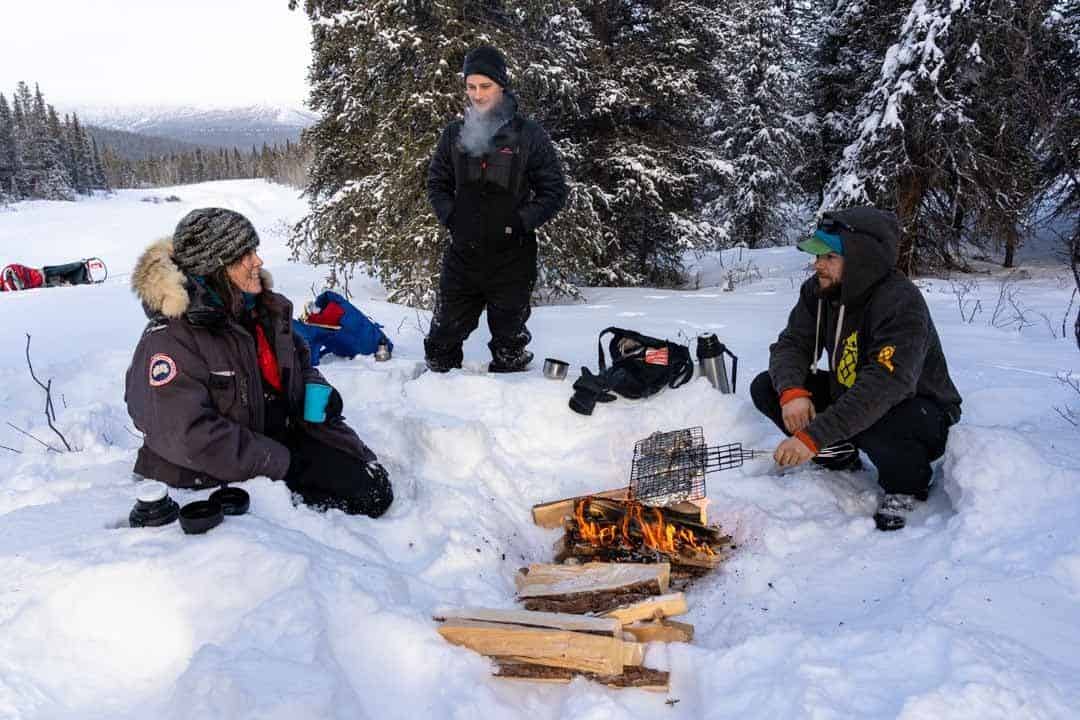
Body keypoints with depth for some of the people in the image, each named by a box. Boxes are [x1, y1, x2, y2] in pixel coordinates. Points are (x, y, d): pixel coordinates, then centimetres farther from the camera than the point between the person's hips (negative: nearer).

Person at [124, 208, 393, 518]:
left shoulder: (266, 309, 4)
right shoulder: (170, 338, -19)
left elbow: (298, 357, 23)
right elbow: (187, 435, -26)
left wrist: (314, 387, -2)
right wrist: (281, 463, -22)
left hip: (281, 439, 8)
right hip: (211, 473, -7)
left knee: (372, 491, -3)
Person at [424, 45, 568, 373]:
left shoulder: (529, 135, -5)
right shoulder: (455, 133, 5)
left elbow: (554, 190, -3)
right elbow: (437, 182, 15)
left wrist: (520, 223, -14)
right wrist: (450, 217, -2)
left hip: (511, 258, -3)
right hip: (462, 256, 3)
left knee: (509, 342, 9)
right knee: (443, 336, 10)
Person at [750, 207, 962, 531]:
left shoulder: (901, 301, -31)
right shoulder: (818, 291, -8)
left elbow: (884, 385, -41)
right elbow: (791, 344, -8)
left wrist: (814, 436, -48)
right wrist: (792, 390, -32)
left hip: (921, 410, -7)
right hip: (846, 393, 7)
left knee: (873, 423, -42)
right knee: (765, 387, -9)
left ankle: (907, 483, -6)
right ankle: (840, 456, 8)